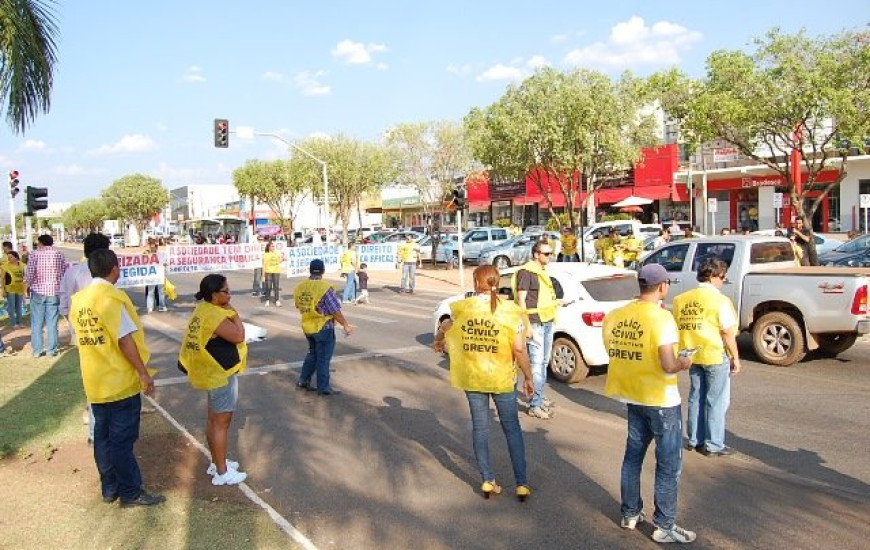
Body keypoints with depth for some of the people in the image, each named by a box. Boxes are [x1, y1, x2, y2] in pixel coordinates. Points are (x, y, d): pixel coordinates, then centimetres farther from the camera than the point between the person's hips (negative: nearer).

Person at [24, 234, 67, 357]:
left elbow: (29, 272, -9)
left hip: (38, 292, -1)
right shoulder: (59, 254, 2)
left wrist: (27, 286, 6)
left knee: (37, 323, 7)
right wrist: (61, 286, 14)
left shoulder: (35, 254, -5)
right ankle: (52, 350, 7)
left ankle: (37, 350, 10)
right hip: (54, 292, 2)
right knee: (52, 323, 6)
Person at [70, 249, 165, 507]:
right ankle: (131, 492, 11)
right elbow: (125, 340, -20)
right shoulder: (113, 297, -17)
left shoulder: (78, 300, 6)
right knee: (122, 439, 1)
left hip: (95, 382, 8)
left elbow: (83, 338, 11)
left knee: (102, 436, 15)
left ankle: (109, 488, 26)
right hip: (120, 381, -8)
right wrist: (143, 373, -15)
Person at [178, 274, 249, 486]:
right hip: (221, 375, -11)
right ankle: (222, 473, 7)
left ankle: (216, 462, 33)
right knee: (221, 422, -2)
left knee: (213, 419, 19)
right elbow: (238, 336, -25)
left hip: (213, 373, 11)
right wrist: (234, 312, -16)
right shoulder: (214, 315, -25)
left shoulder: (204, 310, 7)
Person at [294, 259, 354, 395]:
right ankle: (323, 388, 12)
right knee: (323, 358, 4)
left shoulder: (299, 287, -2)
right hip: (323, 328, -6)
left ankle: (303, 380, 27)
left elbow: (298, 306, 12)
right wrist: (346, 325, -7)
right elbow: (336, 311, -18)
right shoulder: (325, 288, -21)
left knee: (312, 353, 24)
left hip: (307, 327, 6)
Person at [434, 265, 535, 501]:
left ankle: (488, 481, 19)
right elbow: (519, 350, -12)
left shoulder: (462, 308, -4)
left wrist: (438, 341, 36)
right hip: (501, 379, -1)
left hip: (472, 377, 2)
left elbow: (444, 329, 14)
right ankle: (522, 484, 12)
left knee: (480, 427, 13)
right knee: (512, 428, 10)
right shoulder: (510, 310, -11)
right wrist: (528, 378, 0)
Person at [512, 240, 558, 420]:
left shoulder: (543, 271, 15)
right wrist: (527, 325, -19)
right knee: (536, 364, -9)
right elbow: (521, 300, -15)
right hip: (535, 324, -9)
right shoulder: (526, 272, -11)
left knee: (544, 362, 16)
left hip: (548, 322, 9)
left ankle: (539, 397, 28)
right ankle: (535, 405, -5)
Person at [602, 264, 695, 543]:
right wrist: (684, 362, -5)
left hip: (633, 396, 7)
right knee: (669, 464, 7)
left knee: (633, 455, 19)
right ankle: (664, 526, 16)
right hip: (662, 400, -6)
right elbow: (668, 365, -24)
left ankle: (630, 514, 30)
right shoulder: (661, 317, -20)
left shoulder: (616, 316, 0)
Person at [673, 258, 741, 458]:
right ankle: (713, 445, 12)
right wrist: (736, 357, -3)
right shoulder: (720, 300, -14)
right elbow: (728, 333, -13)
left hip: (692, 356, 6)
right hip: (716, 356, -6)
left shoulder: (681, 299, 3)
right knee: (716, 402, 5)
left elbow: (677, 328, 8)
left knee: (696, 398, 16)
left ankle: (694, 440, 24)